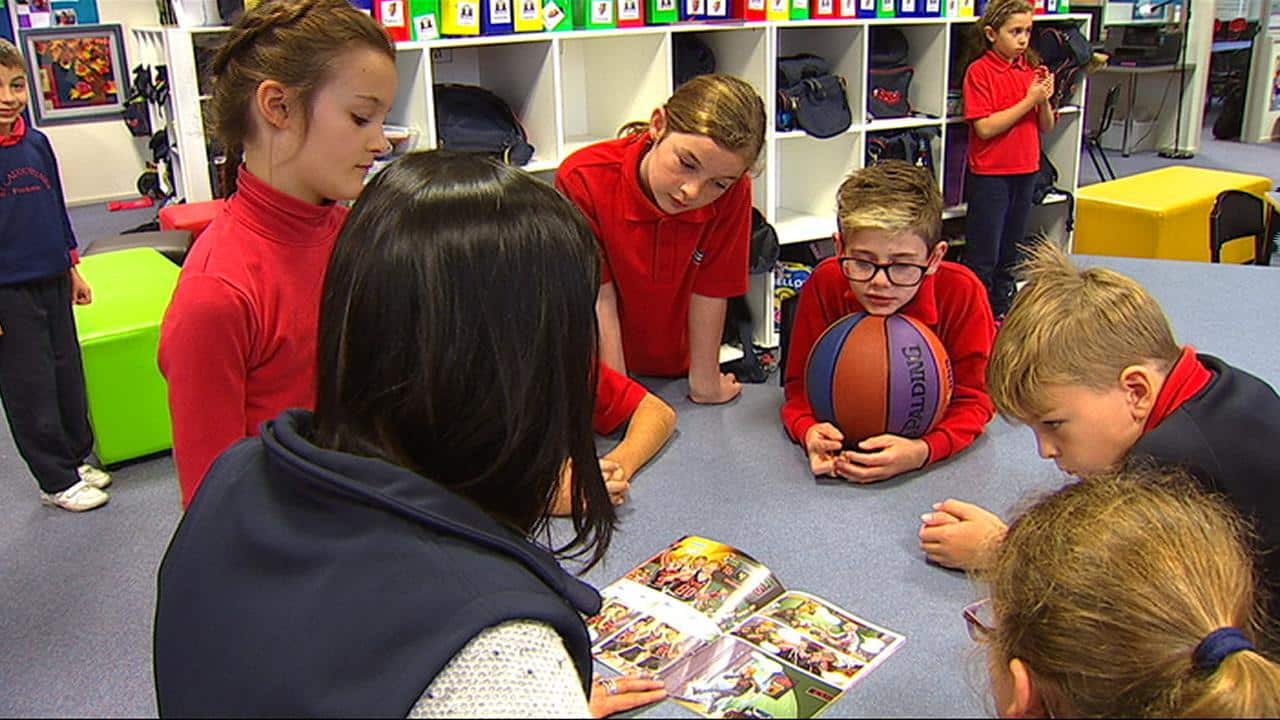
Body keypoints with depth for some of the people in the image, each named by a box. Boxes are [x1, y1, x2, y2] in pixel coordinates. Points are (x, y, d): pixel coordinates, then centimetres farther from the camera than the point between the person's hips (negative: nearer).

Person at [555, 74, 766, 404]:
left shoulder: (732, 194, -19)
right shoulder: (584, 181, -22)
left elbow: (709, 292, -11)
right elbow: (599, 300, -20)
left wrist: (705, 383, -7)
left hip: (676, 371, 2)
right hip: (604, 365, -2)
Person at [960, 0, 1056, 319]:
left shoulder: (1033, 70, 6)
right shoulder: (980, 71, -11)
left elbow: (1046, 127, 8)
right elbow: (986, 128, -19)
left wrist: (1044, 101, -11)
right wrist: (1028, 101, -19)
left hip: (1025, 172, 6)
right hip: (989, 175, -6)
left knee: (1010, 252, 17)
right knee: (982, 257, -1)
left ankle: (1002, 312, 29)